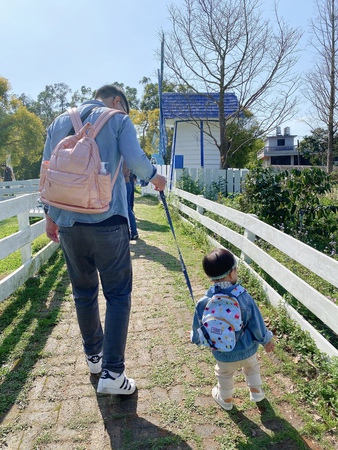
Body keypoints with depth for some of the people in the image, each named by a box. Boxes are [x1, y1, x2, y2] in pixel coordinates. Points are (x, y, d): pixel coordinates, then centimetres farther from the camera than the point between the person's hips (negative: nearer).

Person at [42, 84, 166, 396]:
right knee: (118, 294, 4)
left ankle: (93, 355, 33)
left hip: (66, 221, 5)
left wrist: (50, 213, 21)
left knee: (83, 292, 16)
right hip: (107, 219, -5)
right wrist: (155, 177, 9)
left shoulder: (60, 121, 18)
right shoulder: (118, 119, 4)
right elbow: (135, 159, -11)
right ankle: (112, 373, 3)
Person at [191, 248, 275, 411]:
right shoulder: (244, 296, -27)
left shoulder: (203, 303, -25)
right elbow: (257, 323, -14)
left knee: (224, 376, 30)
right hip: (248, 350, 0)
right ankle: (256, 391, 53)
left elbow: (198, 331, -9)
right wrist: (266, 340, 5)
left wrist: (194, 338, 14)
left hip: (224, 354, 1)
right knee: (252, 368, 33)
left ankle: (226, 399, 53)